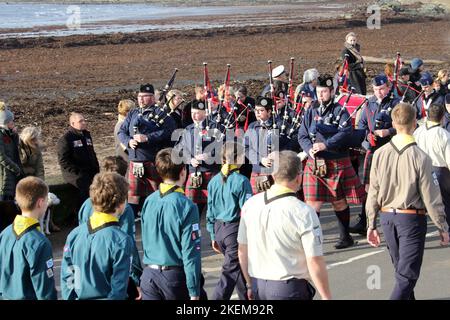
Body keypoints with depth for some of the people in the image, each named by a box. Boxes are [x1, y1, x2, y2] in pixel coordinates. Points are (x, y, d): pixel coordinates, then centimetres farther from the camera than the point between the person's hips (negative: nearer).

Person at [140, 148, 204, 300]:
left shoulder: (149, 201, 1)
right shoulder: (186, 206, -15)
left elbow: (145, 240, 10)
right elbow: (191, 252, -15)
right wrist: (194, 292, -12)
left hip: (149, 275, 5)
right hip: (175, 276, -4)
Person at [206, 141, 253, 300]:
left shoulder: (214, 181, 5)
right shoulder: (241, 181, -13)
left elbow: (210, 211, 9)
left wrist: (213, 236, 17)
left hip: (219, 229, 7)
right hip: (235, 229, -7)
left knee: (239, 268, 21)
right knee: (230, 271, -3)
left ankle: (246, 297, 34)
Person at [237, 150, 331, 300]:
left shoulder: (250, 205, 1)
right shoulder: (303, 212, -15)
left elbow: (242, 251, 8)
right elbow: (314, 262, -16)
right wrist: (326, 296, -6)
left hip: (258, 287, 5)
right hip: (290, 288, -5)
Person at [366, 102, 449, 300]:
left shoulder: (380, 154, -4)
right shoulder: (420, 157, -15)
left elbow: (373, 193, 1)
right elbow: (431, 197, -11)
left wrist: (372, 224, 11)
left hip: (387, 217, 5)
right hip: (412, 218, -5)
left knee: (401, 268, 21)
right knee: (407, 275, -2)